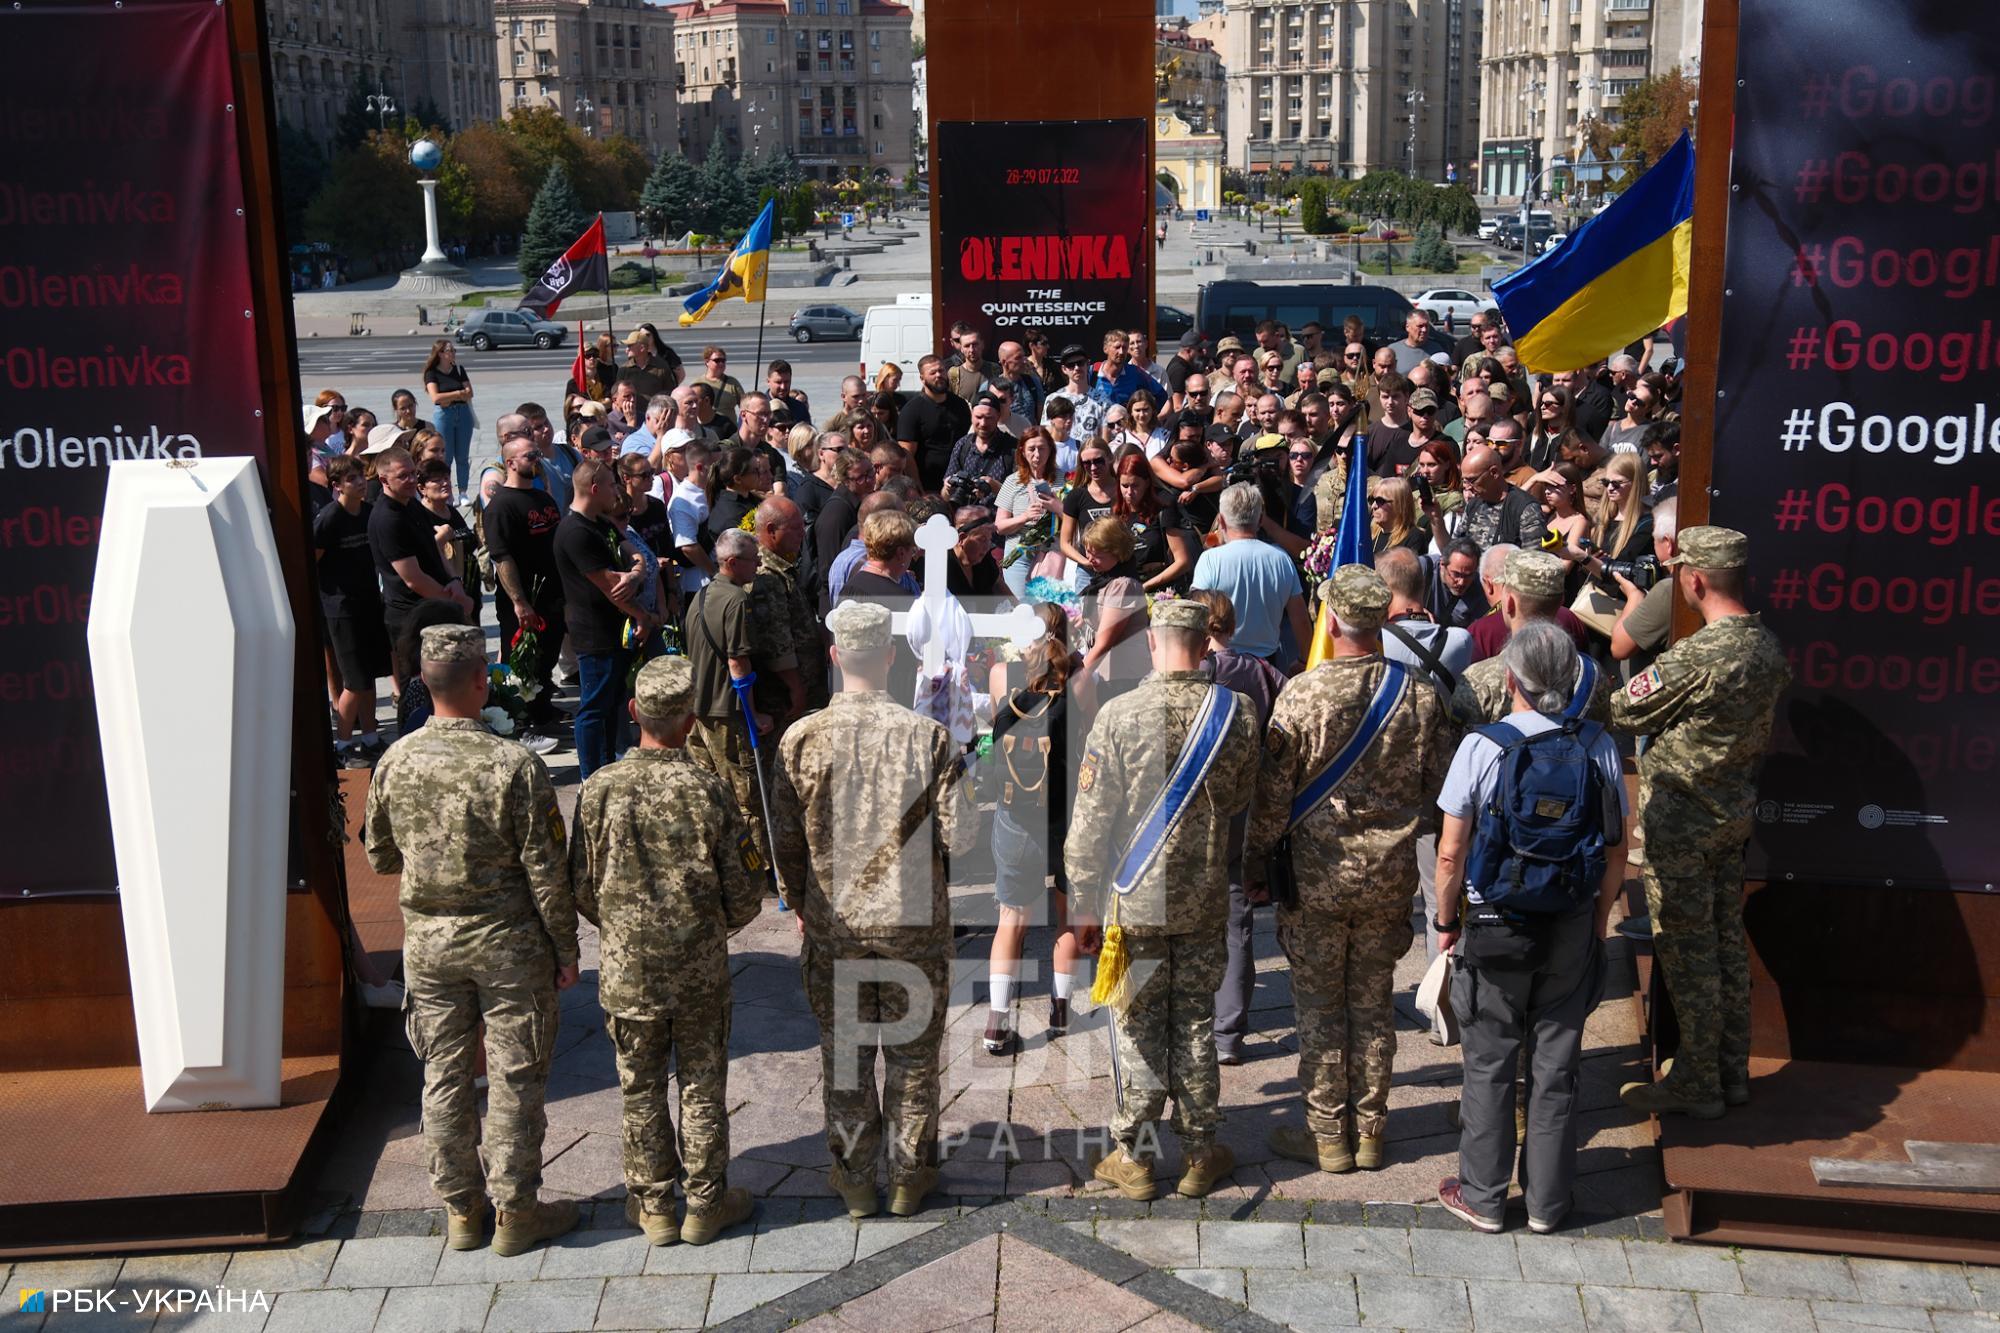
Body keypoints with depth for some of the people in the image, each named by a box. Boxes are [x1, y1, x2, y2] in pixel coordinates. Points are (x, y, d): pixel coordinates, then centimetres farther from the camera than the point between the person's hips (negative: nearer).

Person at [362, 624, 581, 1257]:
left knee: (444, 1076, 15)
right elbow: (546, 872, -15)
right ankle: (515, 1210, 19)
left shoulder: (395, 762, -6)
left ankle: (461, 1209, 27)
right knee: (514, 1079, 9)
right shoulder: (514, 765, -20)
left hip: (427, 942, 4)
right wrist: (565, 949, -3)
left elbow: (380, 856, 7)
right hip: (507, 943, -4)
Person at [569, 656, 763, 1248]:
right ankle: (706, 1204, 25)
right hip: (701, 971, -1)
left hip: (626, 971, 1)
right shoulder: (709, 790, -13)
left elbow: (582, 888, -2)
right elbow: (745, 893, -7)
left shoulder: (600, 789, -11)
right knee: (702, 1086, 13)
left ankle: (653, 1205, 26)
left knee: (641, 1089, 15)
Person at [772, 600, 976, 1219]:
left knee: (843, 1053, 15)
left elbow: (785, 843, -3)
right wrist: (958, 779, 8)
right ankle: (909, 1178, 26)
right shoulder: (928, 736, -13)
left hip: (833, 929, 1)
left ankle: (855, 1179, 26)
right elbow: (960, 837, -11)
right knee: (913, 1054, 15)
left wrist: (800, 905, 14)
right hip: (914, 925, 0)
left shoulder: (802, 739, -10)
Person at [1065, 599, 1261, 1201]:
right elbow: (1241, 798, 8)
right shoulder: (1238, 712, -7)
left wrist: (1085, 904, -3)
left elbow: (1091, 819, -11)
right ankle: (1200, 1155, 23)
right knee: (1195, 1025, 14)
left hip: (1136, 901, -2)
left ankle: (1134, 1158, 17)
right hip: (1207, 901, 2)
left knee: (1139, 1029, 8)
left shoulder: (1120, 714, -14)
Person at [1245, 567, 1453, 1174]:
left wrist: (1255, 866, 3)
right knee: (1374, 1004, 13)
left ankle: (1327, 1135, 16)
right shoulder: (1421, 693, -5)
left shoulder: (1301, 694, -15)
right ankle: (1370, 1134, 21)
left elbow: (1272, 794, -9)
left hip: (1318, 875, -3)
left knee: (1320, 1008, 8)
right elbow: (1440, 785, 3)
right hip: (1391, 875, 3)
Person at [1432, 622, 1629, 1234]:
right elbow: (1616, 851, 2)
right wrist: (1598, 920, 15)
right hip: (1573, 928, 3)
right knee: (1557, 1065, 12)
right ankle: (1547, 1201, 23)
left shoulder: (1481, 748, -14)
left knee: (1489, 1065, 10)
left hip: (1494, 929, -3)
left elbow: (1451, 853, -10)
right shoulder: (1598, 747, -5)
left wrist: (1446, 921, 5)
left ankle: (1483, 1197, 20)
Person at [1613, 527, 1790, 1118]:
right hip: (1735, 811, 8)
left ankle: (1696, 1085, 10)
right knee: (1726, 940, 17)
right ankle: (1732, 1071, 27)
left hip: (1682, 820, -8)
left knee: (1686, 952, 1)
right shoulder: (1767, 646, 1)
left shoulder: (1697, 657, -25)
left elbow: (1626, 711, -14)